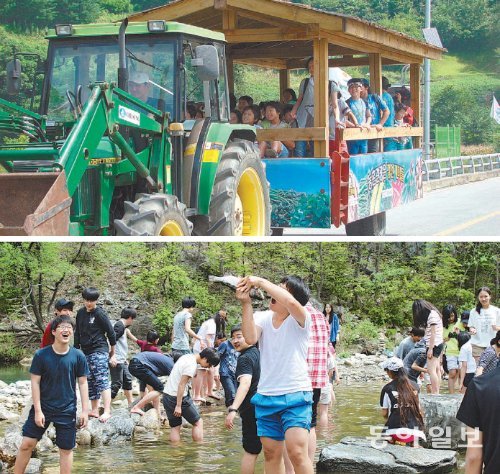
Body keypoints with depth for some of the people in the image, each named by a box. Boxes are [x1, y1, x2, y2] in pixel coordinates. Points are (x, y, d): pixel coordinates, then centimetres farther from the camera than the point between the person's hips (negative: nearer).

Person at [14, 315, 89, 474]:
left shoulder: (78, 356, -7)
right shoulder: (41, 355, -10)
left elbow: (83, 383, 0)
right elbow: (35, 382, -7)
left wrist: (85, 410, -3)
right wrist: (38, 410, -10)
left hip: (67, 410, 0)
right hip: (43, 407, 0)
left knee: (66, 449, 6)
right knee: (27, 444, 0)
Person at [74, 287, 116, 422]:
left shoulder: (100, 314, -9)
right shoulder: (80, 313, 11)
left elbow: (111, 333, -4)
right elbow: (77, 333, 20)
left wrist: (112, 354, 1)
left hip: (99, 351, -7)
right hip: (86, 352, 7)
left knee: (102, 380, -15)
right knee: (90, 382, 9)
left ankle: (107, 411, -21)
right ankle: (94, 410, 16)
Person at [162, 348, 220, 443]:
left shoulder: (187, 357, 11)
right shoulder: (192, 365, -17)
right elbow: (181, 384, -20)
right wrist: (178, 405, -19)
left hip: (167, 395, 9)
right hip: (178, 397, -9)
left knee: (175, 426, 13)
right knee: (198, 422, 2)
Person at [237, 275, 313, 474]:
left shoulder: (301, 320, -9)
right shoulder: (262, 317, 4)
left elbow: (291, 302, -31)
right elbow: (250, 338, -16)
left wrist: (260, 282, -26)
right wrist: (245, 303, -21)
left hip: (296, 396, -5)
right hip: (266, 396, 5)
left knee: (297, 453, -18)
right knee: (271, 454, 10)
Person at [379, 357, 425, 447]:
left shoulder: (387, 389, -2)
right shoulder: (414, 386, 9)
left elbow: (384, 413, 2)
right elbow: (419, 410, 15)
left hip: (395, 429, -3)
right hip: (414, 428, 3)